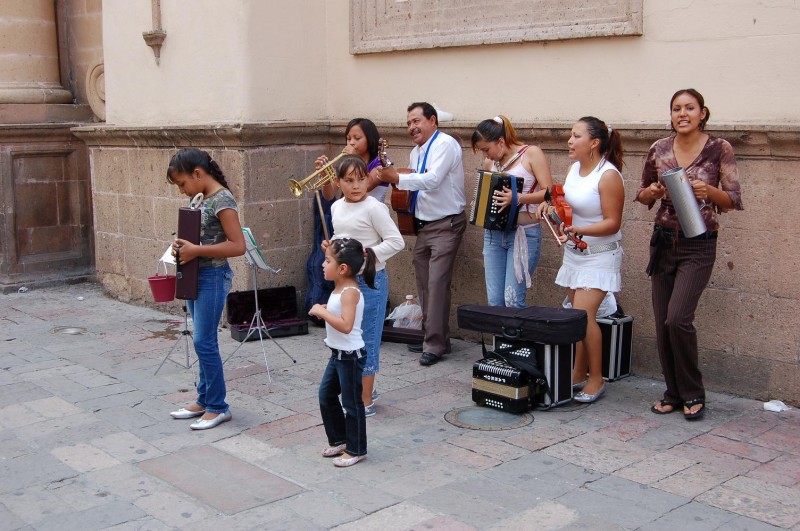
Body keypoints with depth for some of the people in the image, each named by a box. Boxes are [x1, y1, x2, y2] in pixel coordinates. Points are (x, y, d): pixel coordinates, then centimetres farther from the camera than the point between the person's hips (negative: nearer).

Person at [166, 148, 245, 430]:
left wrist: (196, 250, -22)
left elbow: (238, 246, -22)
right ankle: (204, 401, 23)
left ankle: (218, 407, 6)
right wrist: (183, 244, 1)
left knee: (204, 342, -5)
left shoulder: (222, 200, -16)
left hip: (213, 277, -9)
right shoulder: (202, 199, 10)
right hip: (196, 276, 9)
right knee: (202, 342, 14)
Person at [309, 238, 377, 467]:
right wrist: (323, 310, 5)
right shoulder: (340, 288, 6)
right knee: (326, 395, 18)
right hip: (338, 353, 10)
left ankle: (355, 449, 17)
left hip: (350, 356, -10)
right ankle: (339, 440, 32)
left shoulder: (350, 292, -23)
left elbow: (345, 325, -35)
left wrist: (322, 311, -28)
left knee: (351, 403, 3)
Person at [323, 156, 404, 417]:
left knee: (366, 340, -1)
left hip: (370, 280, -8)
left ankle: (365, 402, 8)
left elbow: (396, 241, -18)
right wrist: (330, 245, 1)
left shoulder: (374, 208, -15)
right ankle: (365, 388, 34)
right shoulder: (337, 207, 8)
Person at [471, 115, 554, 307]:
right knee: (494, 301, 3)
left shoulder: (531, 154, -4)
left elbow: (548, 192, -11)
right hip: (493, 234, 6)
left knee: (512, 300, -11)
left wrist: (517, 198, -25)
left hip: (524, 234, -6)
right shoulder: (490, 163, 13)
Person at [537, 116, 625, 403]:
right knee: (578, 315, 10)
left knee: (583, 314, -14)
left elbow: (612, 223, -18)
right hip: (574, 252, 7)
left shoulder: (608, 176, -17)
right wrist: (550, 204, 0)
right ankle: (578, 374, 20)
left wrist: (578, 230, -29)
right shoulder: (575, 168, 6)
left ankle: (596, 380, -1)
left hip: (599, 255, -7)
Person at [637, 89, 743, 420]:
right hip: (664, 243, 4)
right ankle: (674, 393, 21)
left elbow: (734, 200, -2)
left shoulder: (719, 149, -4)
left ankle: (693, 393, 5)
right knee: (662, 324, 4)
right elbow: (642, 195, 14)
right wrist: (653, 192, -8)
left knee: (677, 319, -15)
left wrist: (708, 191, -20)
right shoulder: (659, 150, 4)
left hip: (698, 246, -4)